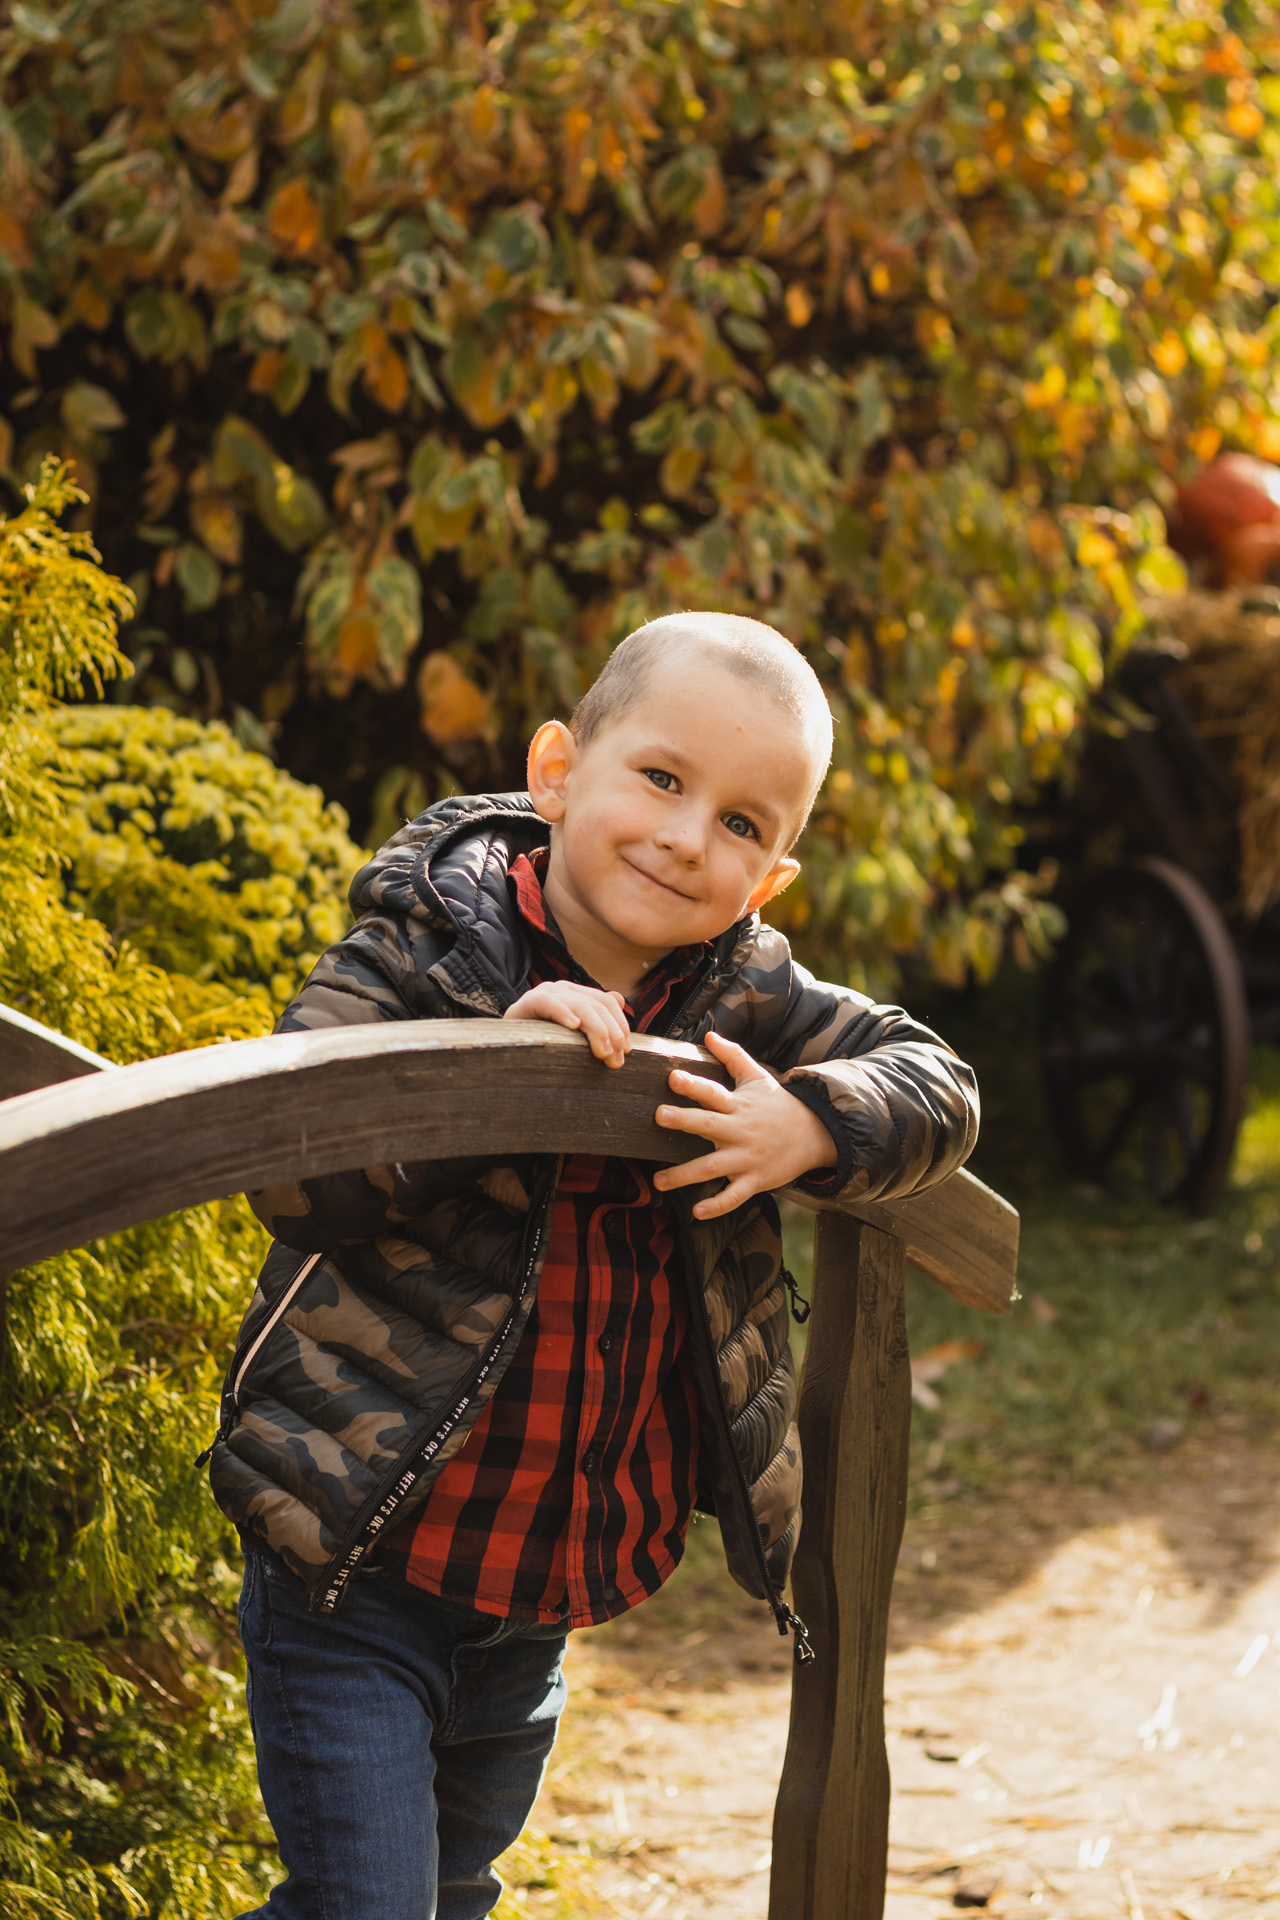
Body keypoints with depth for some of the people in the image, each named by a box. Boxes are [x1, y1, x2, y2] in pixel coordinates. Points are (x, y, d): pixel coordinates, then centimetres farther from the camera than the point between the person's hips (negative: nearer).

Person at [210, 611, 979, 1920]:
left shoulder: (742, 996, 0)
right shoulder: (421, 949, -14)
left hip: (555, 1586, 6)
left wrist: (808, 1126, -19)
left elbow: (936, 1086, 1)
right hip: (359, 1563, -6)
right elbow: (294, 1182, -24)